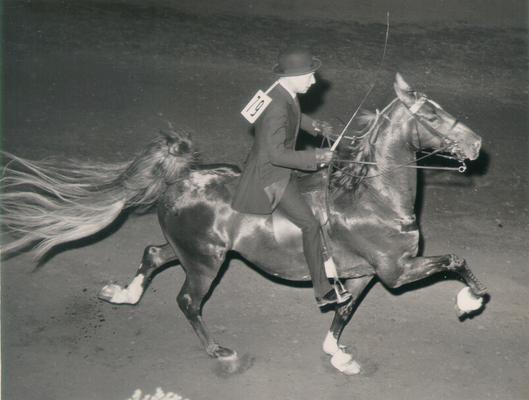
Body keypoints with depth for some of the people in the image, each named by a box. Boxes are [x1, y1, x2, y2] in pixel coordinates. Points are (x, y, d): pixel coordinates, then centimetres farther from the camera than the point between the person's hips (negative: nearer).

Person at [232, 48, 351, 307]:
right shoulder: (276, 108, -31)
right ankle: (323, 291, 2)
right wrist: (315, 157, -24)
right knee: (310, 225, -6)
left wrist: (316, 127, 8)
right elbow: (276, 154, -30)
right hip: (270, 176, -10)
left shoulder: (286, 94, -2)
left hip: (278, 168, 10)